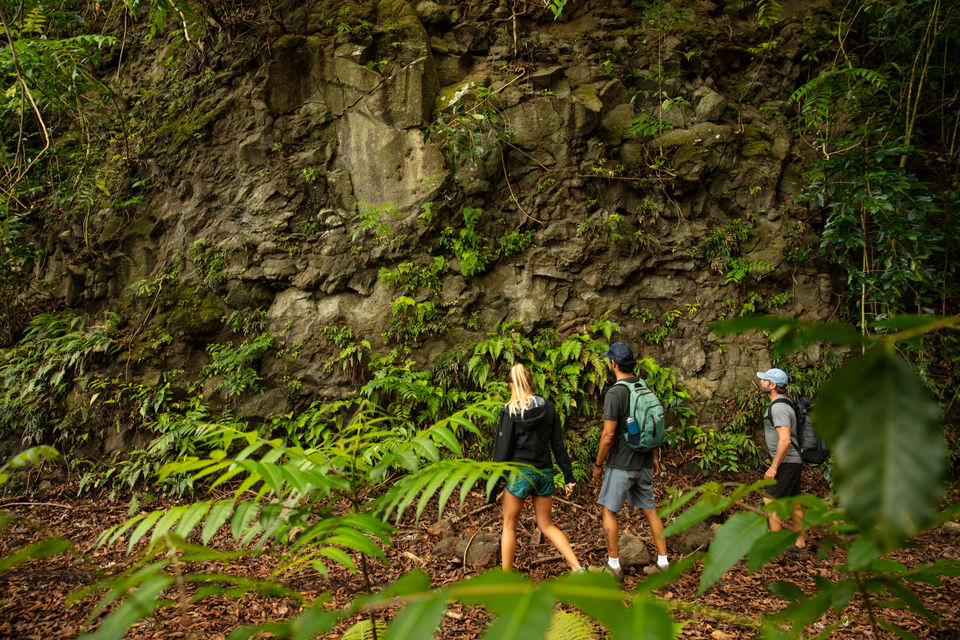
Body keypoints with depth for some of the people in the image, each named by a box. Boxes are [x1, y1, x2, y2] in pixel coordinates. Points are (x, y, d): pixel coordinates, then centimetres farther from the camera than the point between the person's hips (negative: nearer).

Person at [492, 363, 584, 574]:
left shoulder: (511, 412, -11)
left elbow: (502, 449, -11)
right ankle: (578, 569, 6)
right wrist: (568, 477, 8)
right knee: (546, 525, 17)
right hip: (545, 473, 5)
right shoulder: (549, 408, 2)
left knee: (509, 526, 12)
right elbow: (558, 445, 3)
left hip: (520, 474, -5)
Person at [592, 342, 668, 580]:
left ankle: (614, 564, 12)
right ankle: (662, 561, 16)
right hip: (643, 463, 7)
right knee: (649, 509, 13)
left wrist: (598, 464, -8)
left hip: (621, 464, -7)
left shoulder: (615, 393, -19)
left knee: (609, 510, 7)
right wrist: (654, 457, 19)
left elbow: (608, 435, -19)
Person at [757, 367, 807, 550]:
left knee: (770, 501, -7)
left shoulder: (779, 408, -20)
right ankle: (800, 543, 21)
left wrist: (774, 467, -23)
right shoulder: (783, 403, 13)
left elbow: (785, 440, -27)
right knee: (794, 503, 14)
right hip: (793, 461, 10)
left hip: (786, 462, -10)